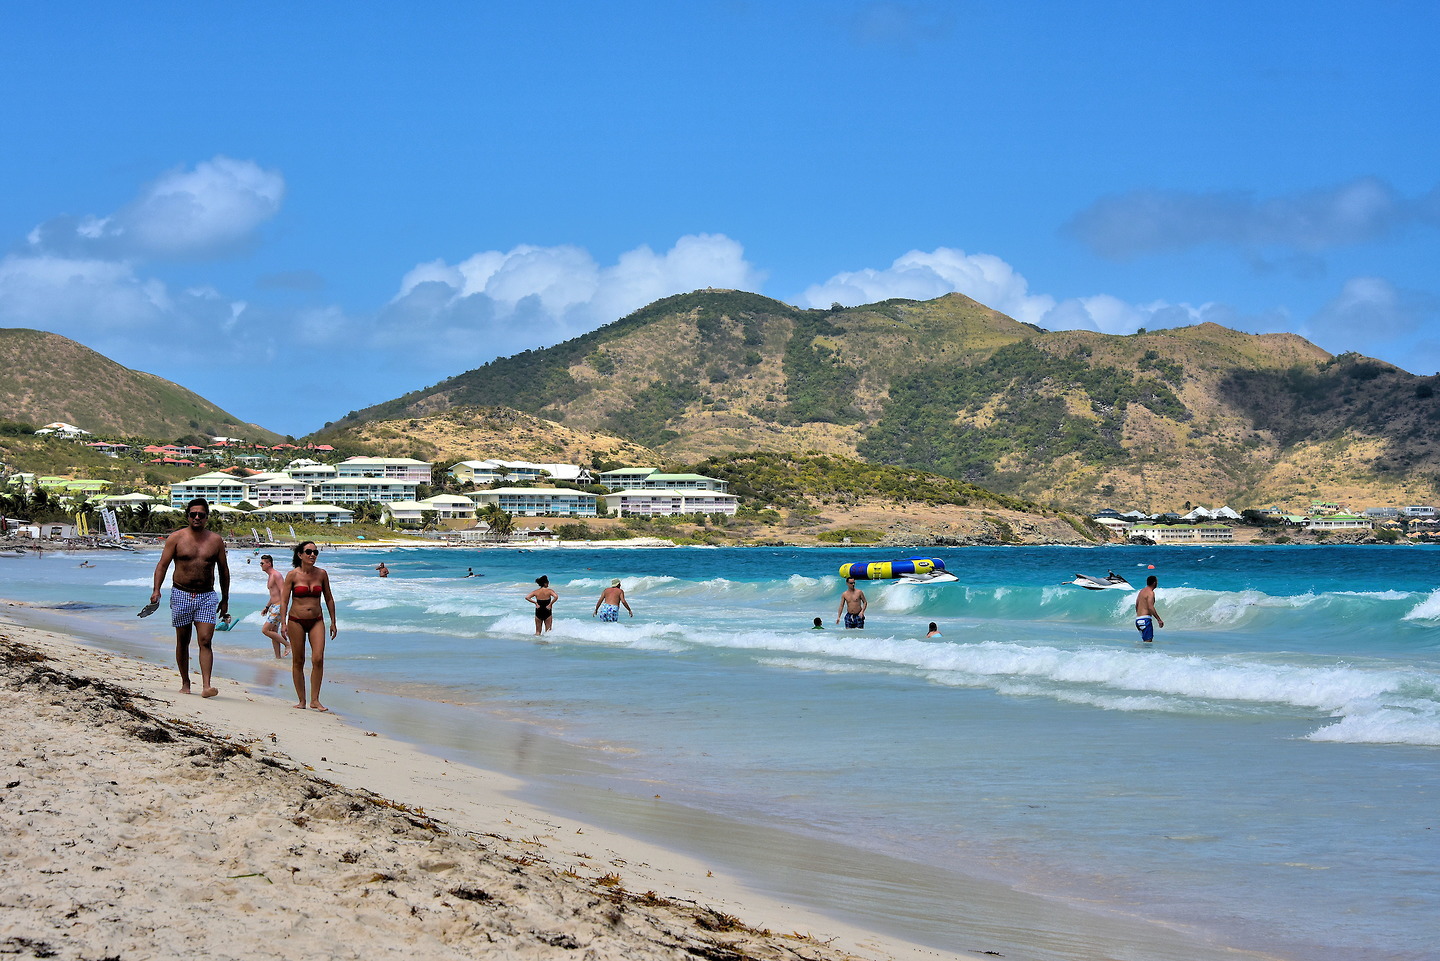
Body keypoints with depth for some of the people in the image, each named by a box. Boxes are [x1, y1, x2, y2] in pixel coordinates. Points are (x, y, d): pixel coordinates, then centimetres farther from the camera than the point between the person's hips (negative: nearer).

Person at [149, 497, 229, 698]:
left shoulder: (216, 540, 6)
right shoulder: (176, 538, 1)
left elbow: (224, 571, 14)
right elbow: (162, 565, 0)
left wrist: (225, 599, 15)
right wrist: (156, 589, -14)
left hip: (207, 596, 0)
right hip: (181, 594, 0)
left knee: (205, 641, -11)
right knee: (182, 641, 8)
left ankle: (206, 686, -18)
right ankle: (185, 683, 20)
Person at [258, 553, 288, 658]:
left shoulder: (276, 575, -13)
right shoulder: (270, 576, 18)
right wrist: (267, 607, 24)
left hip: (278, 606, -10)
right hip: (273, 606, 10)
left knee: (265, 630, -12)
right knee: (273, 632, 9)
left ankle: (287, 644, -5)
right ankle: (278, 657, 11)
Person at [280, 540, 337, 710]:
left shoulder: (321, 574, 3)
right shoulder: (292, 575, -5)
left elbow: (329, 599, 12)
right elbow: (284, 601, -3)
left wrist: (333, 622, 11)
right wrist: (284, 623, -11)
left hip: (316, 621, 2)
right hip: (296, 621, -2)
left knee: (318, 659, -11)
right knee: (298, 661, 3)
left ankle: (315, 700, -5)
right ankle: (301, 700, 12)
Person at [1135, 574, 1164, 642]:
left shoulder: (1142, 591, 17)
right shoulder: (1150, 593, -11)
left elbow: (1136, 605, 23)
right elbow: (1151, 608, -20)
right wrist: (1159, 620, -19)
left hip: (1138, 619, 9)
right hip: (1145, 619, -9)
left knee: (1146, 640, 13)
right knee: (1148, 640, -12)